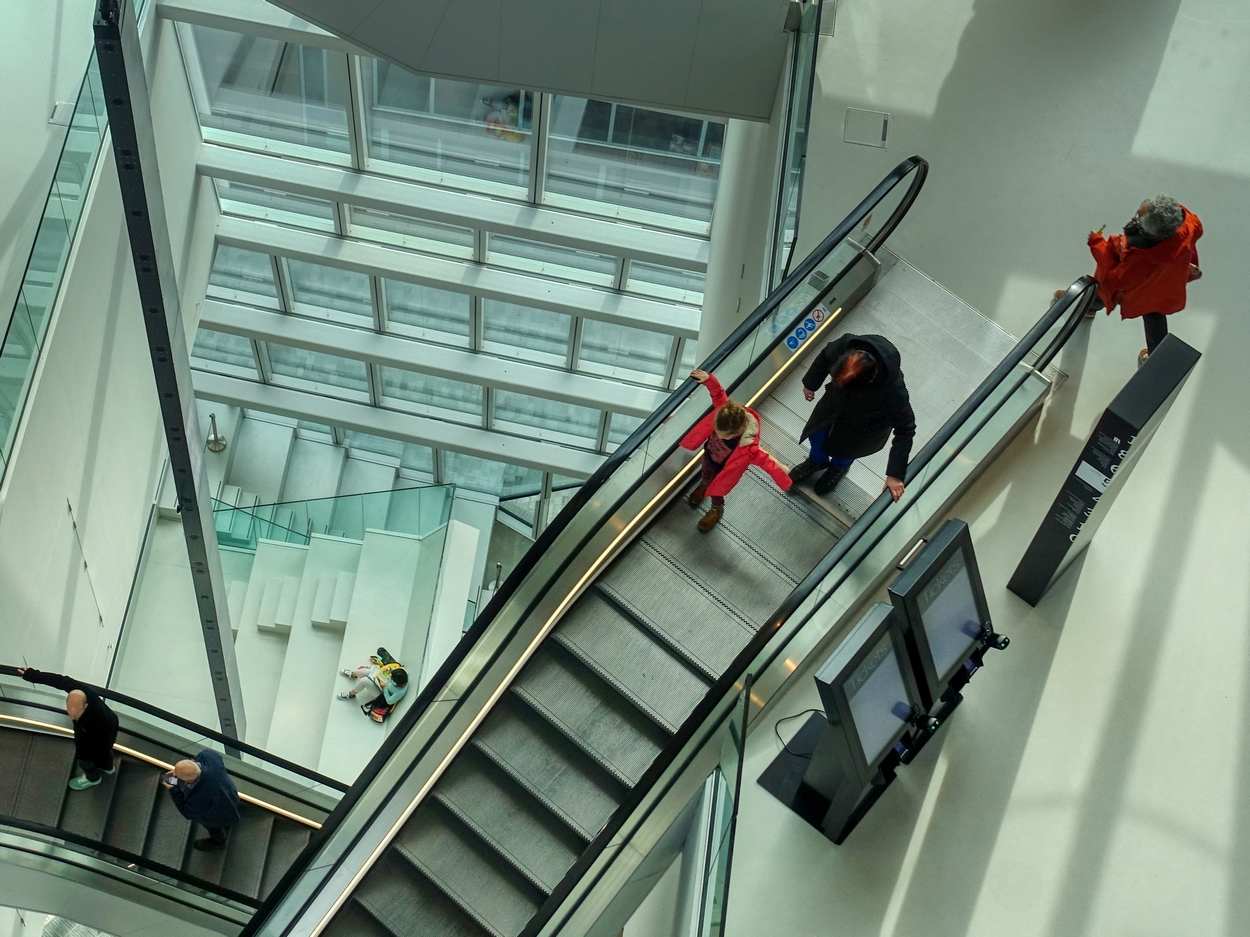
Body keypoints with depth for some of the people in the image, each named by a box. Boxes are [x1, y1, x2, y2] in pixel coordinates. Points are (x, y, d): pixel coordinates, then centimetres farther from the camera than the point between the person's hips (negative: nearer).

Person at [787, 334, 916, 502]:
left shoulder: (894, 392, -48)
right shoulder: (846, 345, -39)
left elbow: (905, 430, -32)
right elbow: (825, 357, -13)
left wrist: (895, 474, -27)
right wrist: (811, 383, 5)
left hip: (866, 422, -3)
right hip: (838, 400, 3)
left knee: (844, 450, 24)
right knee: (816, 433, 24)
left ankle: (838, 467, 62)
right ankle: (817, 461, 61)